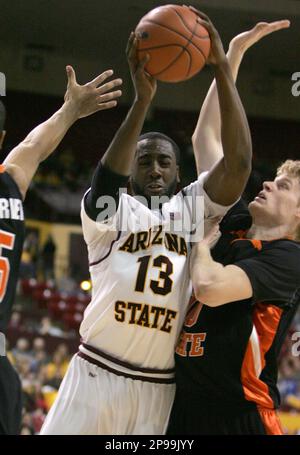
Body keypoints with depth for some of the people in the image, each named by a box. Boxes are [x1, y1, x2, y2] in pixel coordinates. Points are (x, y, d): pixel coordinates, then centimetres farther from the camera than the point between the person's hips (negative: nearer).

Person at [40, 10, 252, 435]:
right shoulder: (110, 212, 3)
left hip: (160, 388, 2)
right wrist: (142, 99, -30)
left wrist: (222, 69, -15)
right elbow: (107, 178, -20)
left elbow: (239, 162, -7)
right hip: (97, 373, -2)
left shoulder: (194, 208, 9)